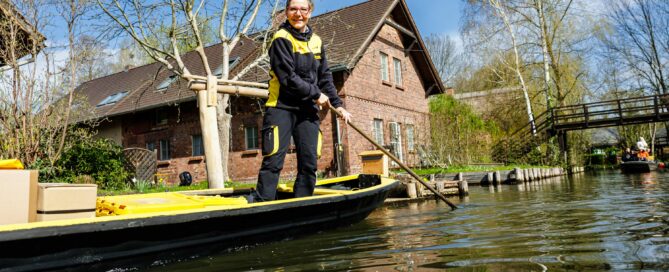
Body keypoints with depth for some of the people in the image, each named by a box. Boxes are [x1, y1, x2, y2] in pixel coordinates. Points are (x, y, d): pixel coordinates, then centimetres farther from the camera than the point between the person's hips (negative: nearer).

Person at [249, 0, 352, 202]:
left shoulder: (316, 41, 13)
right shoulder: (281, 39, -6)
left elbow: (325, 77, 17)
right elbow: (288, 78, -15)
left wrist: (338, 105, 11)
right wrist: (316, 95, -8)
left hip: (308, 110, 6)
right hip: (281, 108, -6)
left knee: (309, 163, 2)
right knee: (274, 161, -11)